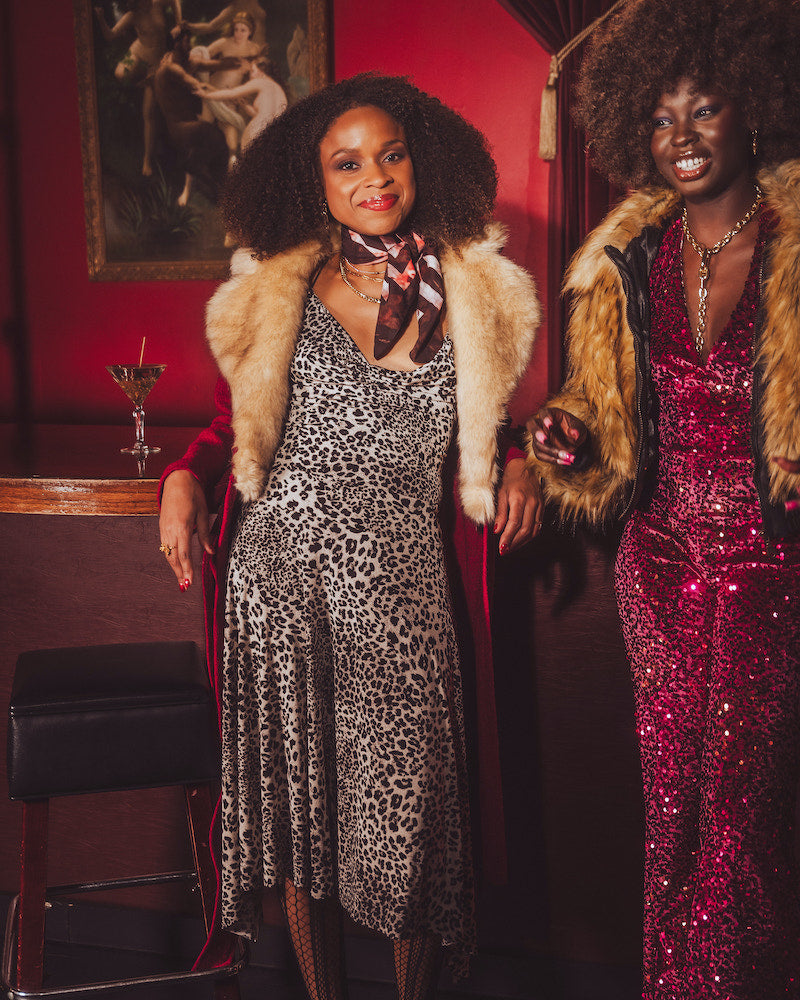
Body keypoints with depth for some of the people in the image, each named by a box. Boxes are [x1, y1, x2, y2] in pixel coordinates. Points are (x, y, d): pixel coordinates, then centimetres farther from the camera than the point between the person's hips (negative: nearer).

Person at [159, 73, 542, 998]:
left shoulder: (475, 295, 6)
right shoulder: (275, 292, 5)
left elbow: (488, 424, 21)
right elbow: (234, 427, 14)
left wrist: (518, 466, 2)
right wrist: (185, 478, -4)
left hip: (400, 585, 0)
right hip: (278, 576, 1)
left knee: (405, 803, 4)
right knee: (295, 793, 10)